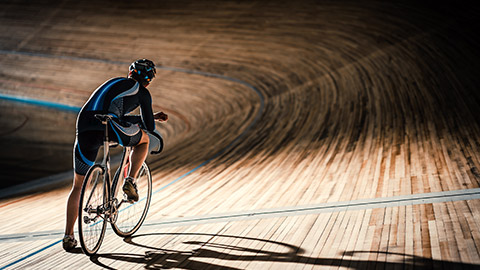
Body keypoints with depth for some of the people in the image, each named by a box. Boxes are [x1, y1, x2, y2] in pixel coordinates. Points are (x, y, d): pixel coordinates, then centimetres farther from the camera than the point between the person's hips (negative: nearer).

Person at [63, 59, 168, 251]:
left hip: (84, 131, 5)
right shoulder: (142, 92, 17)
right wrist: (141, 121, 43)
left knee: (78, 186, 18)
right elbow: (149, 127, 20)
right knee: (143, 139, 29)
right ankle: (130, 182, 10)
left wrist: (152, 117, 51)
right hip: (110, 128, -5)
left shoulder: (115, 83, 35)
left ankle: (68, 236, 10)